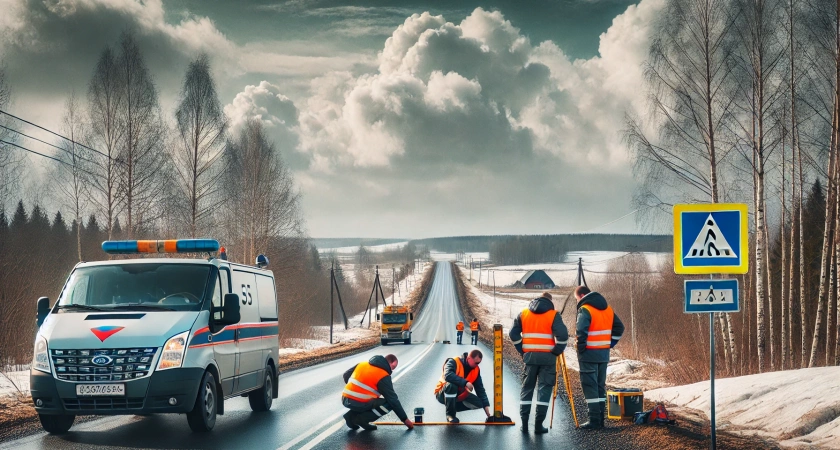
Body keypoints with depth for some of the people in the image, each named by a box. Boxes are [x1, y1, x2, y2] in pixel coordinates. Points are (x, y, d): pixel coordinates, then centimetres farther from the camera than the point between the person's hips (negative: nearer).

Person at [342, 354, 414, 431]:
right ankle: (361, 419, -6)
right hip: (358, 404, -8)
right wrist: (405, 419, 2)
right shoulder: (384, 377, -8)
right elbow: (393, 400, -5)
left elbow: (346, 375, 19)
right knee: (390, 404, 0)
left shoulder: (363, 364, 11)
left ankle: (351, 415, 12)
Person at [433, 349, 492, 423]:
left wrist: (486, 406, -12)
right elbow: (448, 375, -41)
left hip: (459, 396, 6)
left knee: (479, 403, -11)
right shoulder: (454, 362, -21)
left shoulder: (476, 370, -3)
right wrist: (465, 383, -43)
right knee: (451, 384, -39)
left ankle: (453, 407, 4)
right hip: (442, 394, -6)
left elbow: (480, 389, -2)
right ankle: (450, 414, -23)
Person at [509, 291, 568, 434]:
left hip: (529, 356, 3)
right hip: (547, 357, -3)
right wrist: (557, 351, 0)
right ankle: (538, 424, -2)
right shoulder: (553, 315, -3)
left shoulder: (523, 314, 8)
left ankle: (524, 422, 9)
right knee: (544, 388, 2)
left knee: (527, 387, 13)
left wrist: (521, 350, 13)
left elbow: (513, 333, 6)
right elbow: (562, 335, -14)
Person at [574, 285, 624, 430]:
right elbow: (619, 327, 16)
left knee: (589, 385, -3)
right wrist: (610, 343, 15)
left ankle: (594, 420, -6)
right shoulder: (607, 309, 11)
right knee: (600, 385, 15)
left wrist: (581, 348, -10)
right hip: (604, 353, 7)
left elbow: (581, 332, -23)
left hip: (589, 354, -7)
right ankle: (600, 419, 18)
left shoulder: (585, 310, -13)